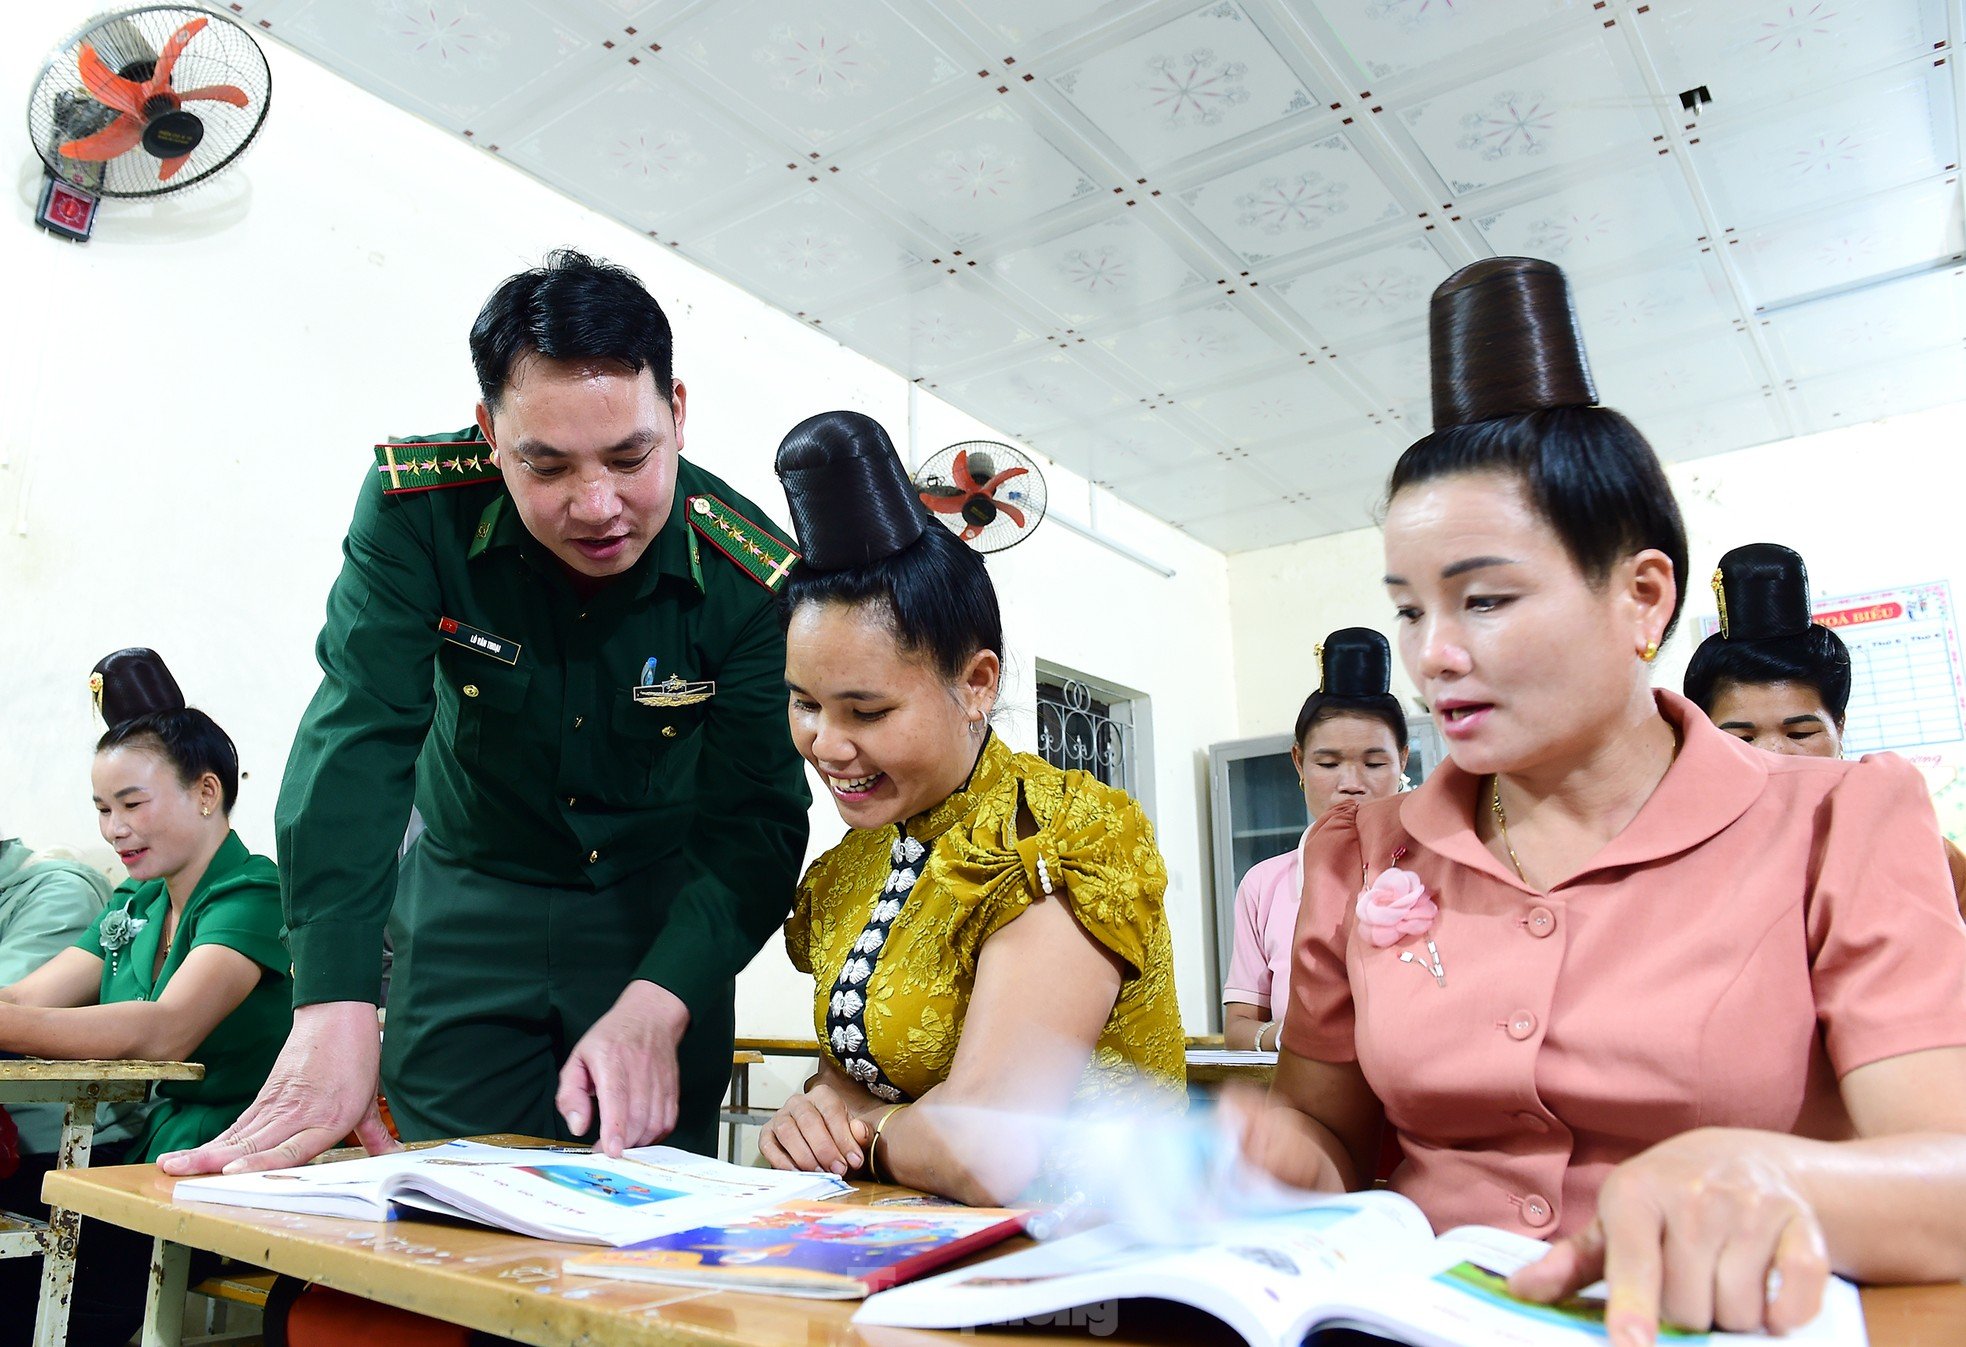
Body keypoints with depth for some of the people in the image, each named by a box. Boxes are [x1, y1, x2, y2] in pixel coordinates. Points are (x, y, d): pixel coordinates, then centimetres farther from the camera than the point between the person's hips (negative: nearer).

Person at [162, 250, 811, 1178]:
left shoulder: (754, 578, -23)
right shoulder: (417, 510, -20)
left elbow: (758, 819, -22)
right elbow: (358, 739, -26)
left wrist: (654, 1011, -37)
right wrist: (334, 1016, -36)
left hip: (660, 911, 0)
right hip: (467, 900, 1)